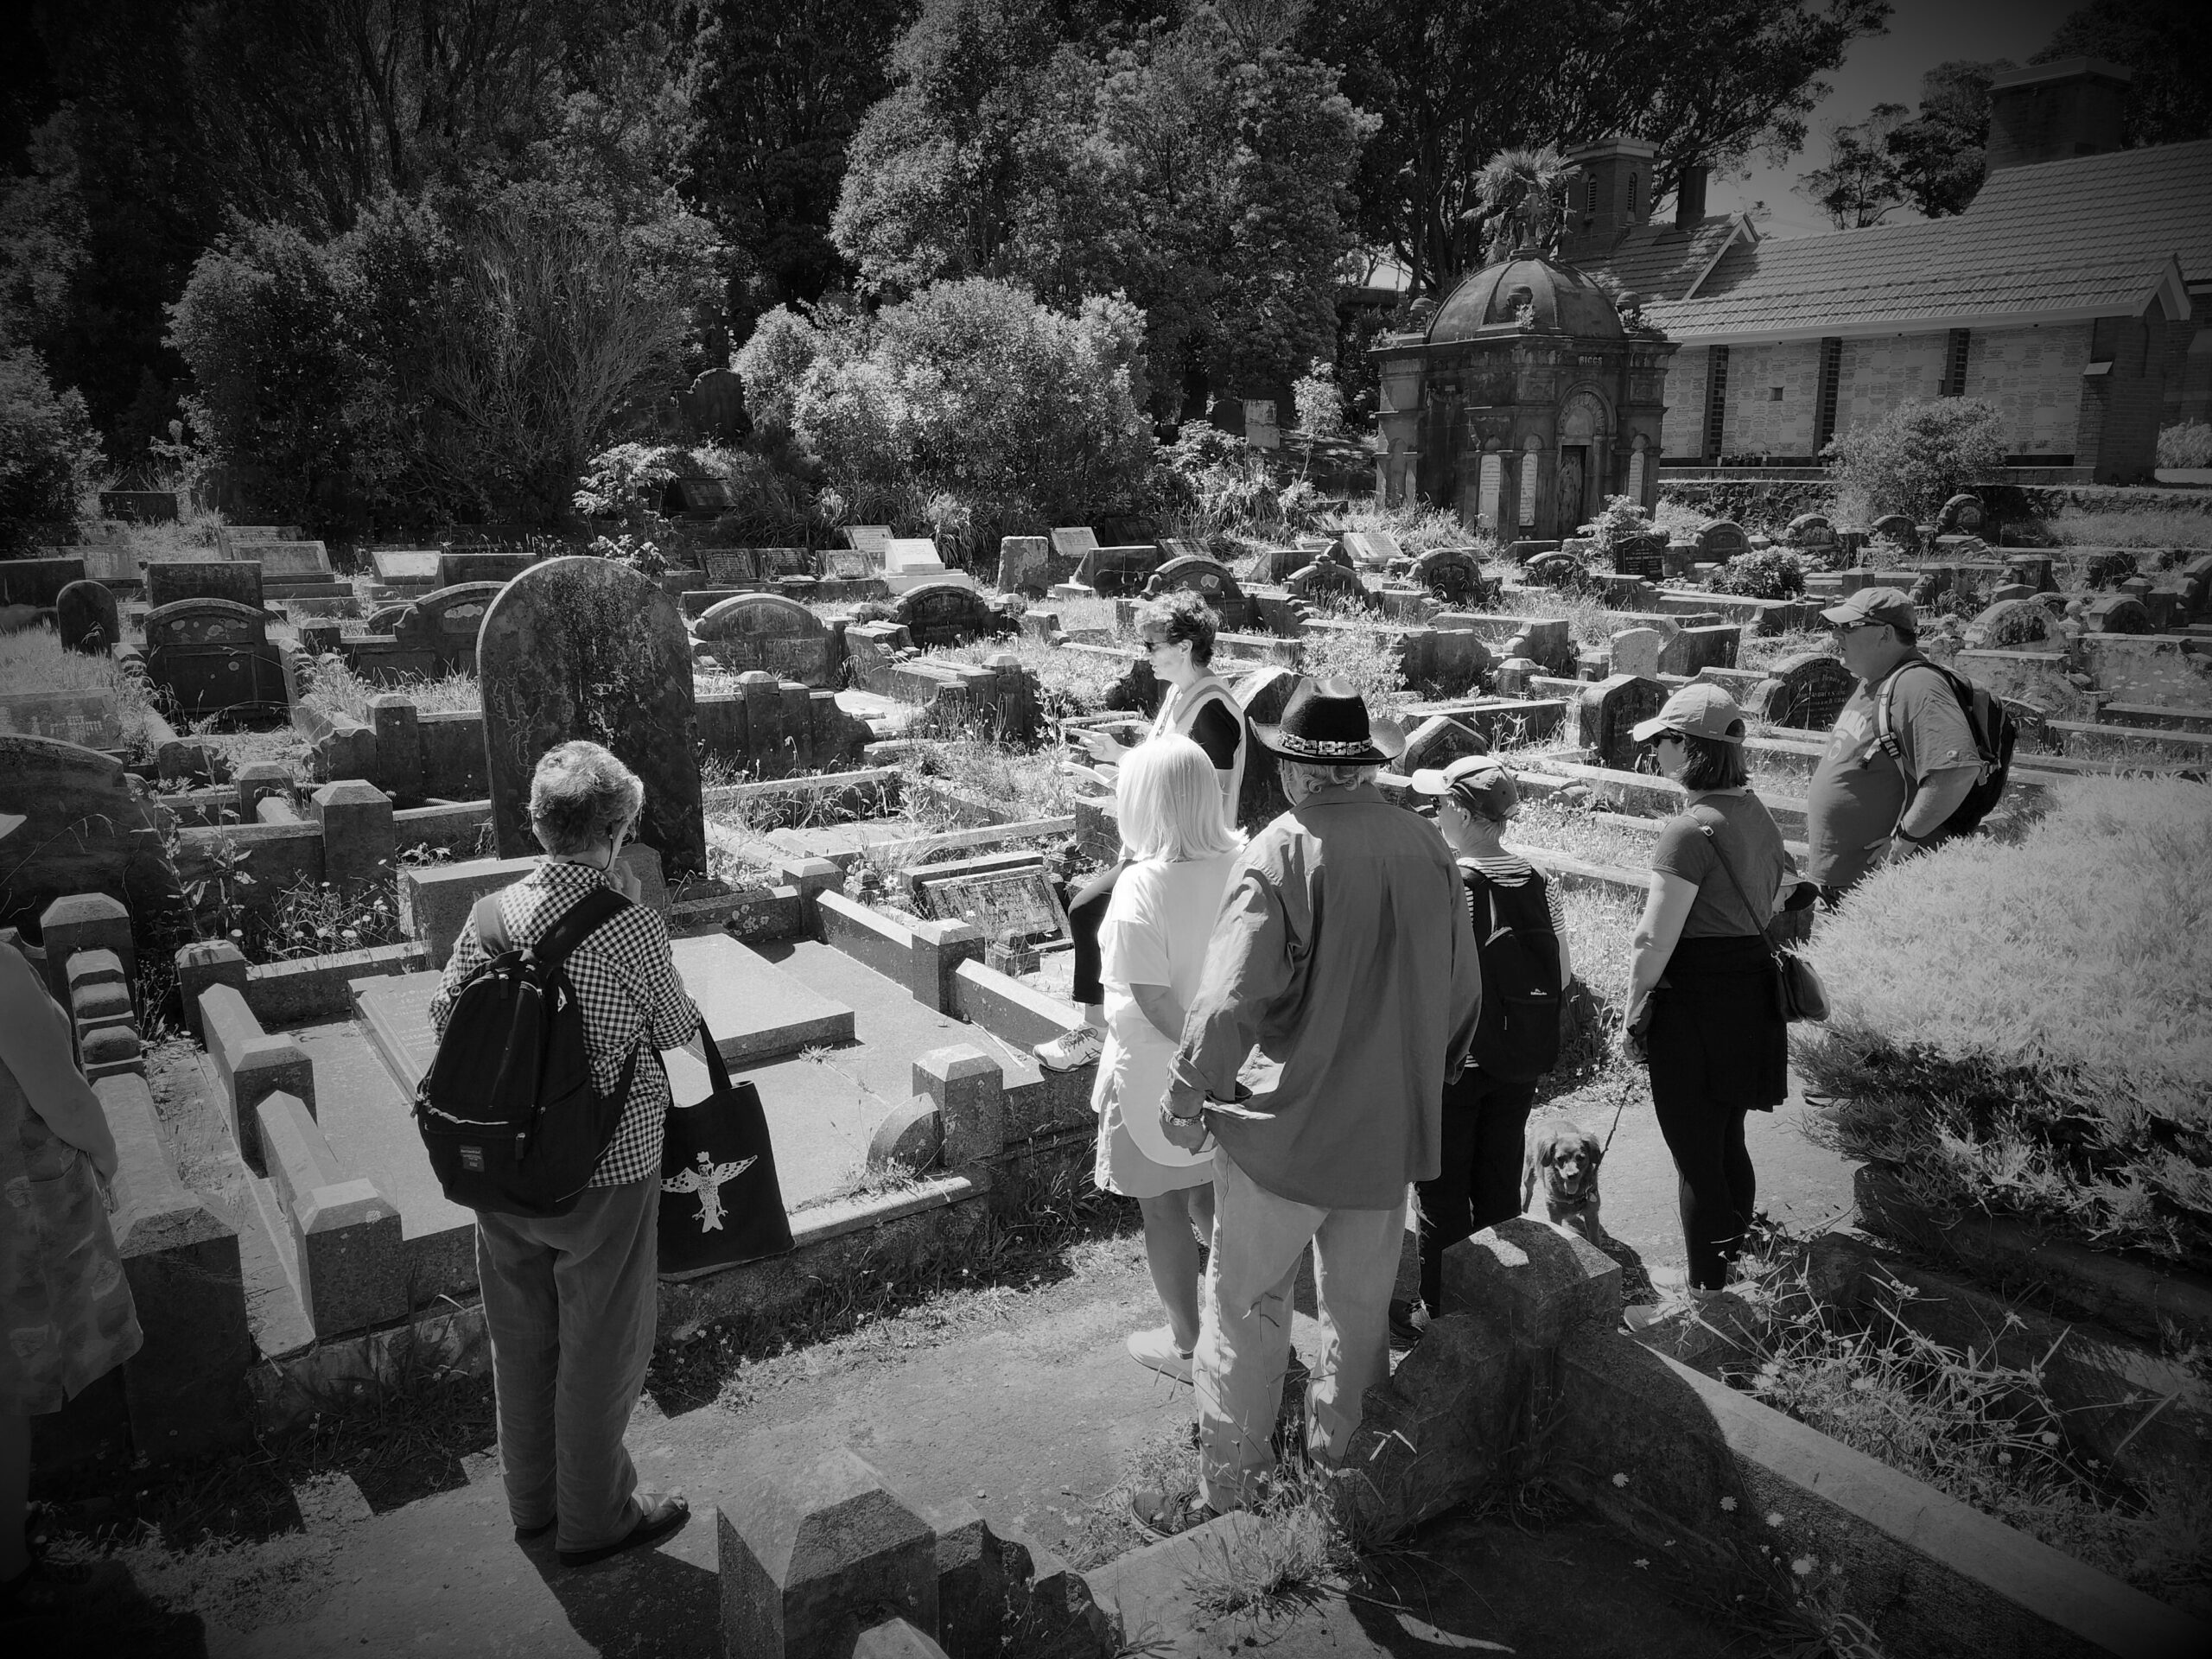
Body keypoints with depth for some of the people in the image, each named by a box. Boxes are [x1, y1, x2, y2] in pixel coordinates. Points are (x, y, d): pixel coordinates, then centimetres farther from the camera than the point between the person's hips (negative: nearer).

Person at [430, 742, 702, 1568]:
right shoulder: (629, 926, -20)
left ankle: (532, 1499, 42)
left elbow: (445, 1014, 2)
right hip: (606, 1172, -5)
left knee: (522, 1336, 22)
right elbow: (680, 1033, -6)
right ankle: (594, 1518, 30)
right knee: (601, 1346, 13)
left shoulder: (494, 911, -6)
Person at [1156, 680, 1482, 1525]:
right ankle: (1341, 1464, 36)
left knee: (1245, 1309, 10)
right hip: (1391, 1132, 5)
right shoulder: (1427, 845, -3)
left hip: (1285, 1132, -5)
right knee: (1361, 1307, 20)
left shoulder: (1278, 854, -20)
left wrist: (1186, 1100, -9)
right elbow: (1463, 989, 6)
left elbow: (1228, 1004, -25)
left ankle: (1230, 1493, 19)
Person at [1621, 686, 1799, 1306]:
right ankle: (1732, 1269, 34)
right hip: (1753, 993, 9)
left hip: (1696, 1000, -9)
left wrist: (1633, 1012, -9)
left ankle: (1706, 1295, 11)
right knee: (1729, 1145, 21)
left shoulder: (1691, 828, -18)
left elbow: (1655, 939, -19)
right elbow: (1779, 897, 20)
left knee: (1696, 1158, 2)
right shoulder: (1758, 814, 9)